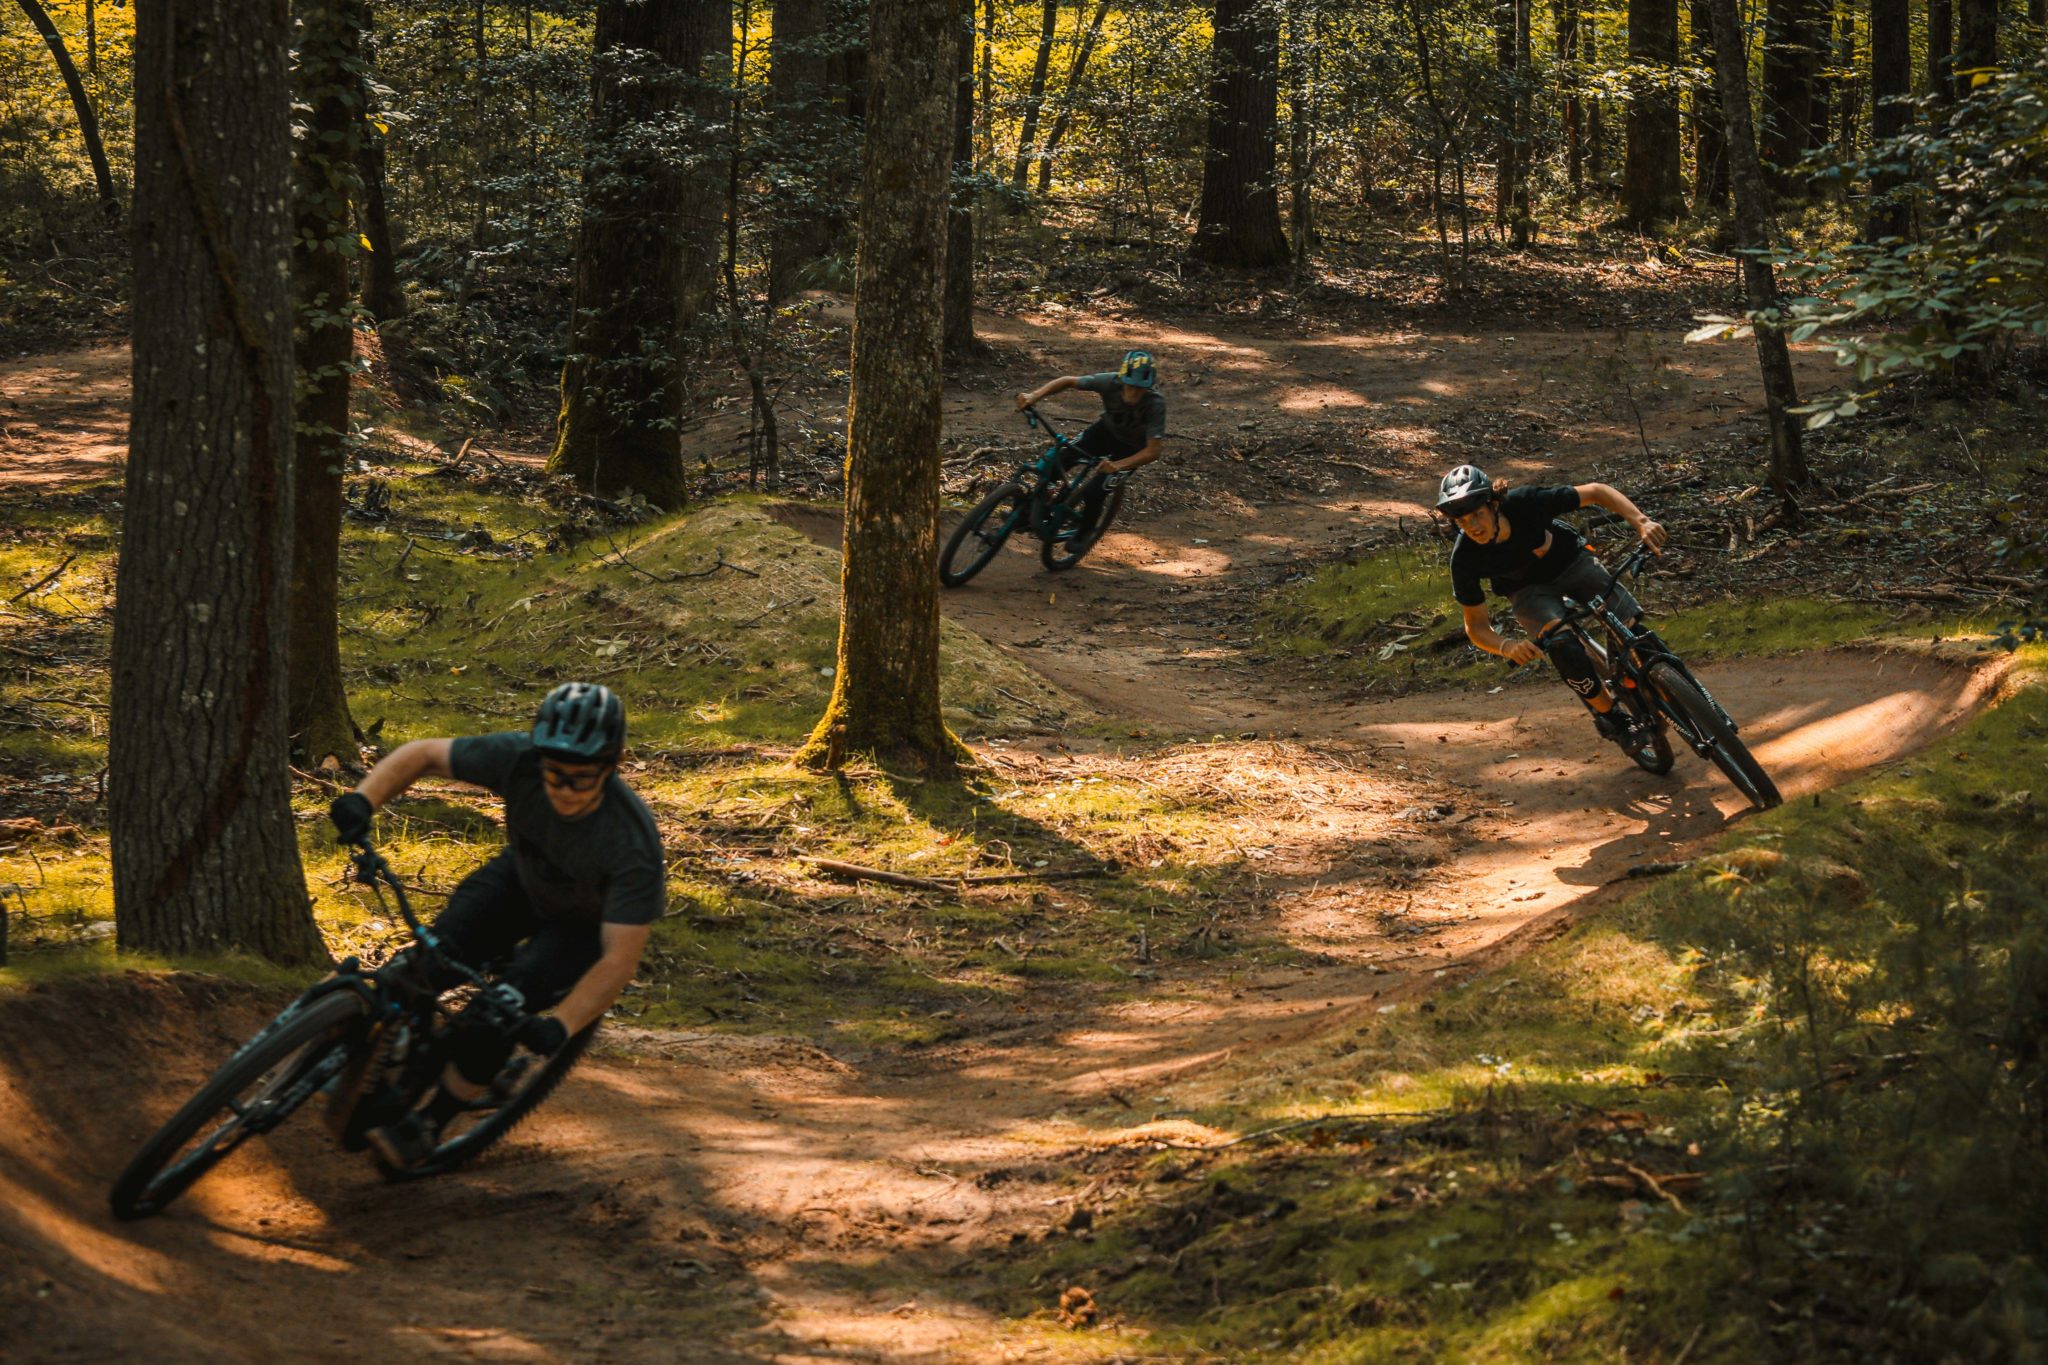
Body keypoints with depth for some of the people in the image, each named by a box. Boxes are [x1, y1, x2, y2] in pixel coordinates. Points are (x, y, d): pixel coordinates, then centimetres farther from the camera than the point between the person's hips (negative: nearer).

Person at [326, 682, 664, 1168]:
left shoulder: (633, 844, -39)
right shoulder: (517, 759, -31)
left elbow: (619, 961, -36)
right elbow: (423, 754, -16)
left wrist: (558, 1026, -48)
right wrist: (364, 799, -33)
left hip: (586, 923, -3)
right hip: (522, 879, 4)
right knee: (432, 961, -24)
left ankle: (427, 1126, -1)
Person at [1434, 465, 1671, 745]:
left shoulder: (1526, 503, -35)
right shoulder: (1465, 559, -32)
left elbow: (1596, 492, -26)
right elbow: (1477, 626, -23)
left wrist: (1641, 522, -40)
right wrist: (1507, 647, -44)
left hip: (1571, 563, 1)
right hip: (1529, 591, -1)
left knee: (1630, 626, -13)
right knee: (1564, 646, -28)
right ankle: (1612, 717, -6)